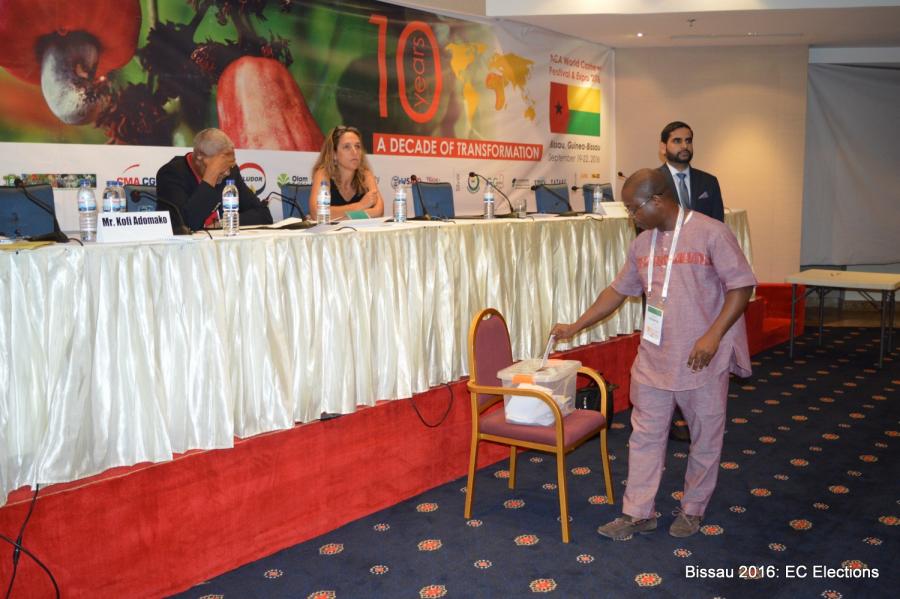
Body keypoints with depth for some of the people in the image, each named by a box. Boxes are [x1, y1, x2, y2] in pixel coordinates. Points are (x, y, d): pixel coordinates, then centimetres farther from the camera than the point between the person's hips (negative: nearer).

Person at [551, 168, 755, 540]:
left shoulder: (711, 233, -12)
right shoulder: (642, 244, 6)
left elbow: (741, 286, -13)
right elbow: (617, 290, 15)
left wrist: (714, 335, -22)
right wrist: (575, 327, 14)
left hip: (703, 362, -5)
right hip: (654, 360, 5)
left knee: (706, 438, 10)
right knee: (645, 436, 10)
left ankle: (693, 509, 29)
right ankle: (638, 513, 21)